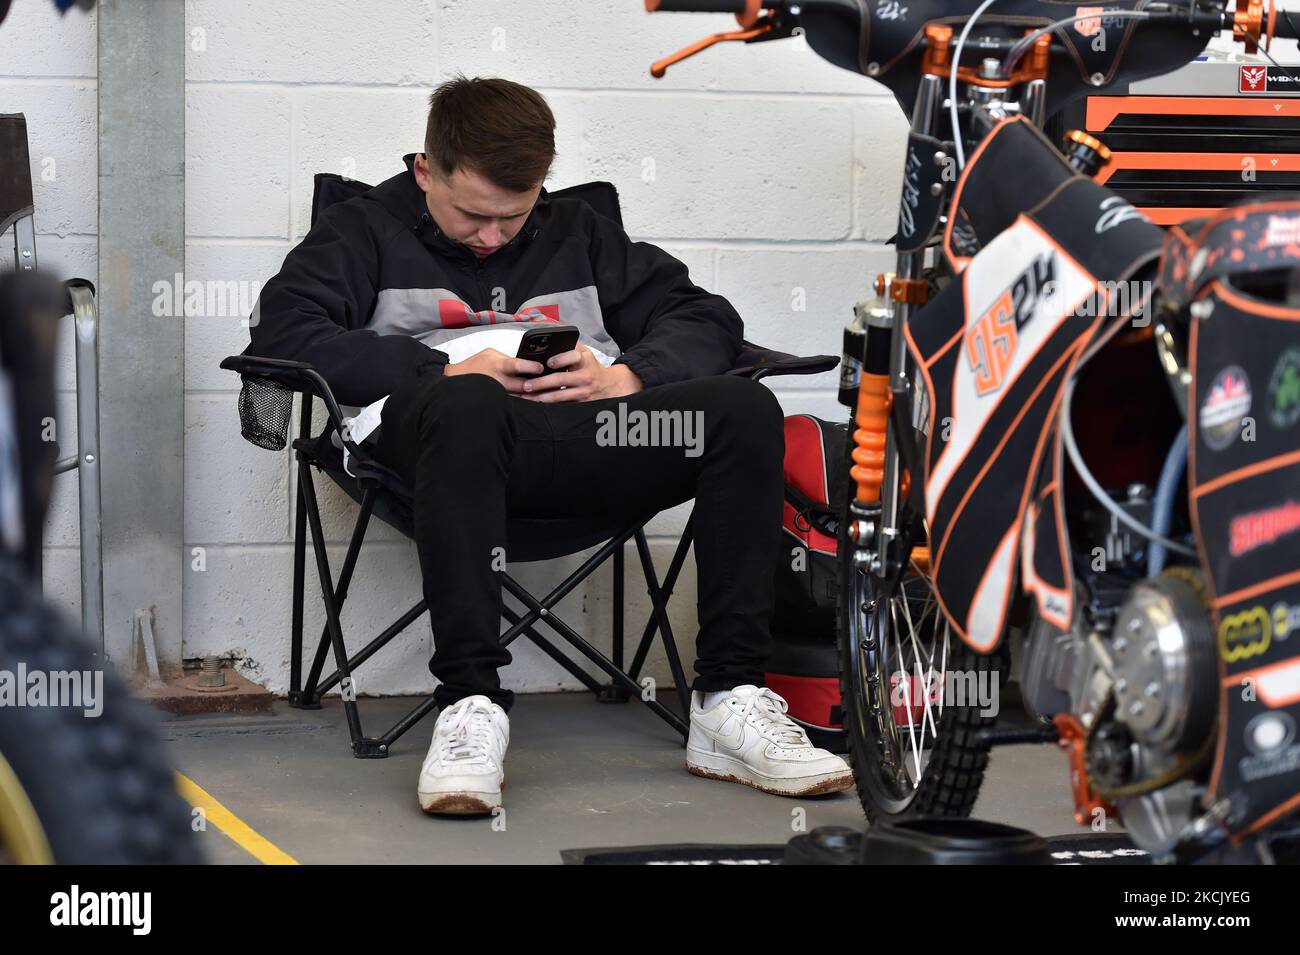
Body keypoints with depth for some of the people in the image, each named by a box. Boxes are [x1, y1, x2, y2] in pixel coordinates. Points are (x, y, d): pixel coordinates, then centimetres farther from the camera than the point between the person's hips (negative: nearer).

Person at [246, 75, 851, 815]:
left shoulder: (578, 233, 29)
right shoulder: (366, 233, 19)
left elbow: (708, 319, 22)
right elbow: (282, 336, 0)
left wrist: (625, 376, -1)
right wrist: (447, 370, -9)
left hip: (586, 436, 4)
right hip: (451, 434, -3)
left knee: (744, 408, -23)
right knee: (466, 405, -41)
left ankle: (731, 704, -27)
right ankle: (471, 707, -42)